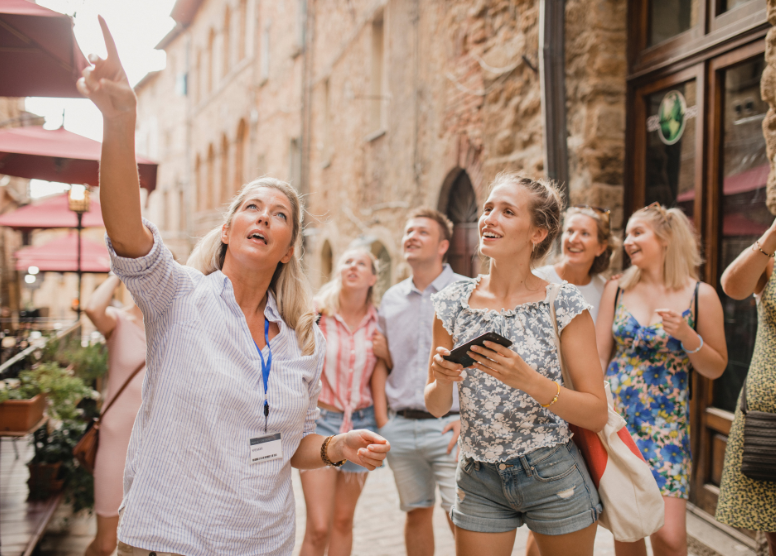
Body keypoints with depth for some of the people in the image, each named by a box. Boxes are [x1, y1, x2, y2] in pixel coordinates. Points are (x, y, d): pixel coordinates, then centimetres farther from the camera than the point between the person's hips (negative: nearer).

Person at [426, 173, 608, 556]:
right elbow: (437, 407, 4)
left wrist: (528, 380, -26)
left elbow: (597, 414, -11)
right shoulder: (453, 302, -3)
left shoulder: (564, 304, -10)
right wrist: (442, 380, -18)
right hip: (478, 481, 2)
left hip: (554, 480, -2)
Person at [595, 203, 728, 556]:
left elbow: (716, 368, 4)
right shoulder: (617, 289, 6)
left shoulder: (700, 295, -1)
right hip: (614, 417, 2)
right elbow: (598, 356, 6)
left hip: (666, 424, -2)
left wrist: (687, 336, -14)